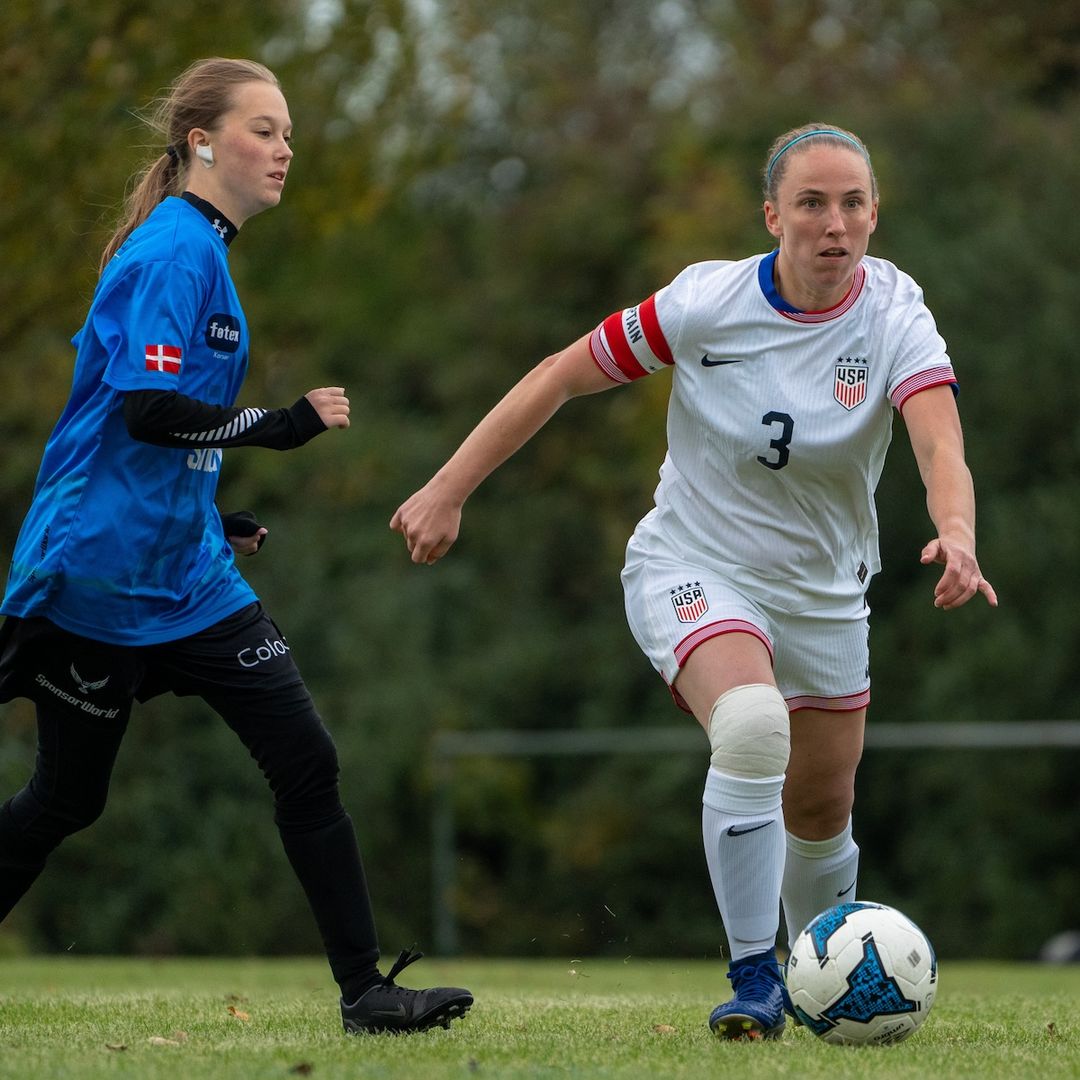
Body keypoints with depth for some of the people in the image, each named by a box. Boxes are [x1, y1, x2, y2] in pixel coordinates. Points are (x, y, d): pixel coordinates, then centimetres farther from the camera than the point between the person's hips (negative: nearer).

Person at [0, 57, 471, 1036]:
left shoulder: (196, 248, 15)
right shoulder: (175, 251, -15)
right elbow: (145, 407, -24)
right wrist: (279, 426, -19)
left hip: (184, 570, 9)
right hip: (100, 576, -9)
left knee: (306, 764, 0)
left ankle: (365, 990, 0)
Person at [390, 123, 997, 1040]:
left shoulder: (895, 318, -17)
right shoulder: (708, 303, -19)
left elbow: (941, 448, -33)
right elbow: (560, 377, -9)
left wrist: (957, 536, -54)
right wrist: (448, 491, -11)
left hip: (825, 593, 3)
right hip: (695, 571, -3)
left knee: (821, 813, 13)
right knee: (752, 726, -32)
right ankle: (753, 981, -21)